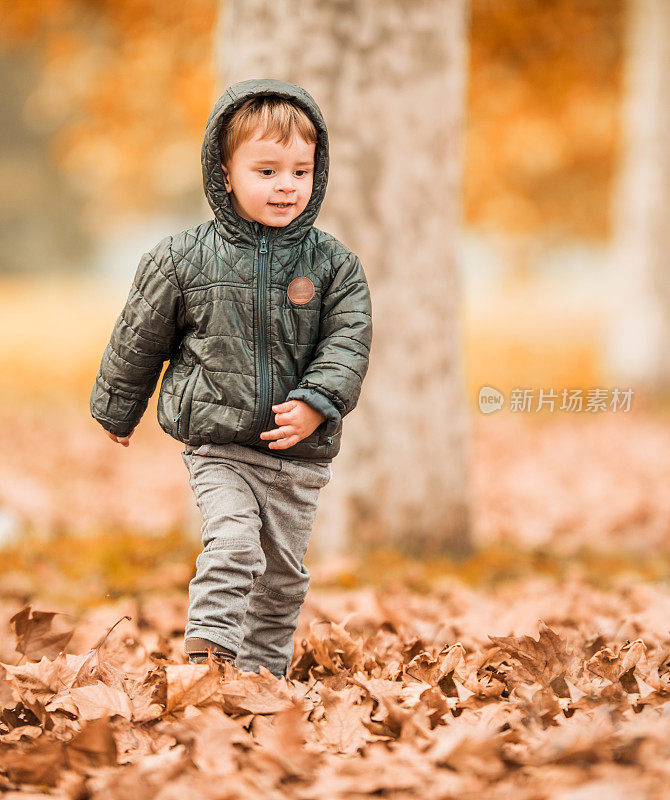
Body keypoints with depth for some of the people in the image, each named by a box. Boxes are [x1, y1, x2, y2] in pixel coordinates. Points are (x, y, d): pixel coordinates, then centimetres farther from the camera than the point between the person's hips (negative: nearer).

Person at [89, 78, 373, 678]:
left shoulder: (333, 265, -1)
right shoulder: (183, 260, -4)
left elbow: (348, 343, -6)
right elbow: (139, 338, 7)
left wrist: (316, 404, -21)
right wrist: (118, 409, 17)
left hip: (298, 455, 3)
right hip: (219, 446, -3)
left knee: (283, 572, 14)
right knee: (232, 543, -23)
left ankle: (263, 672, 30)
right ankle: (207, 656, -23)